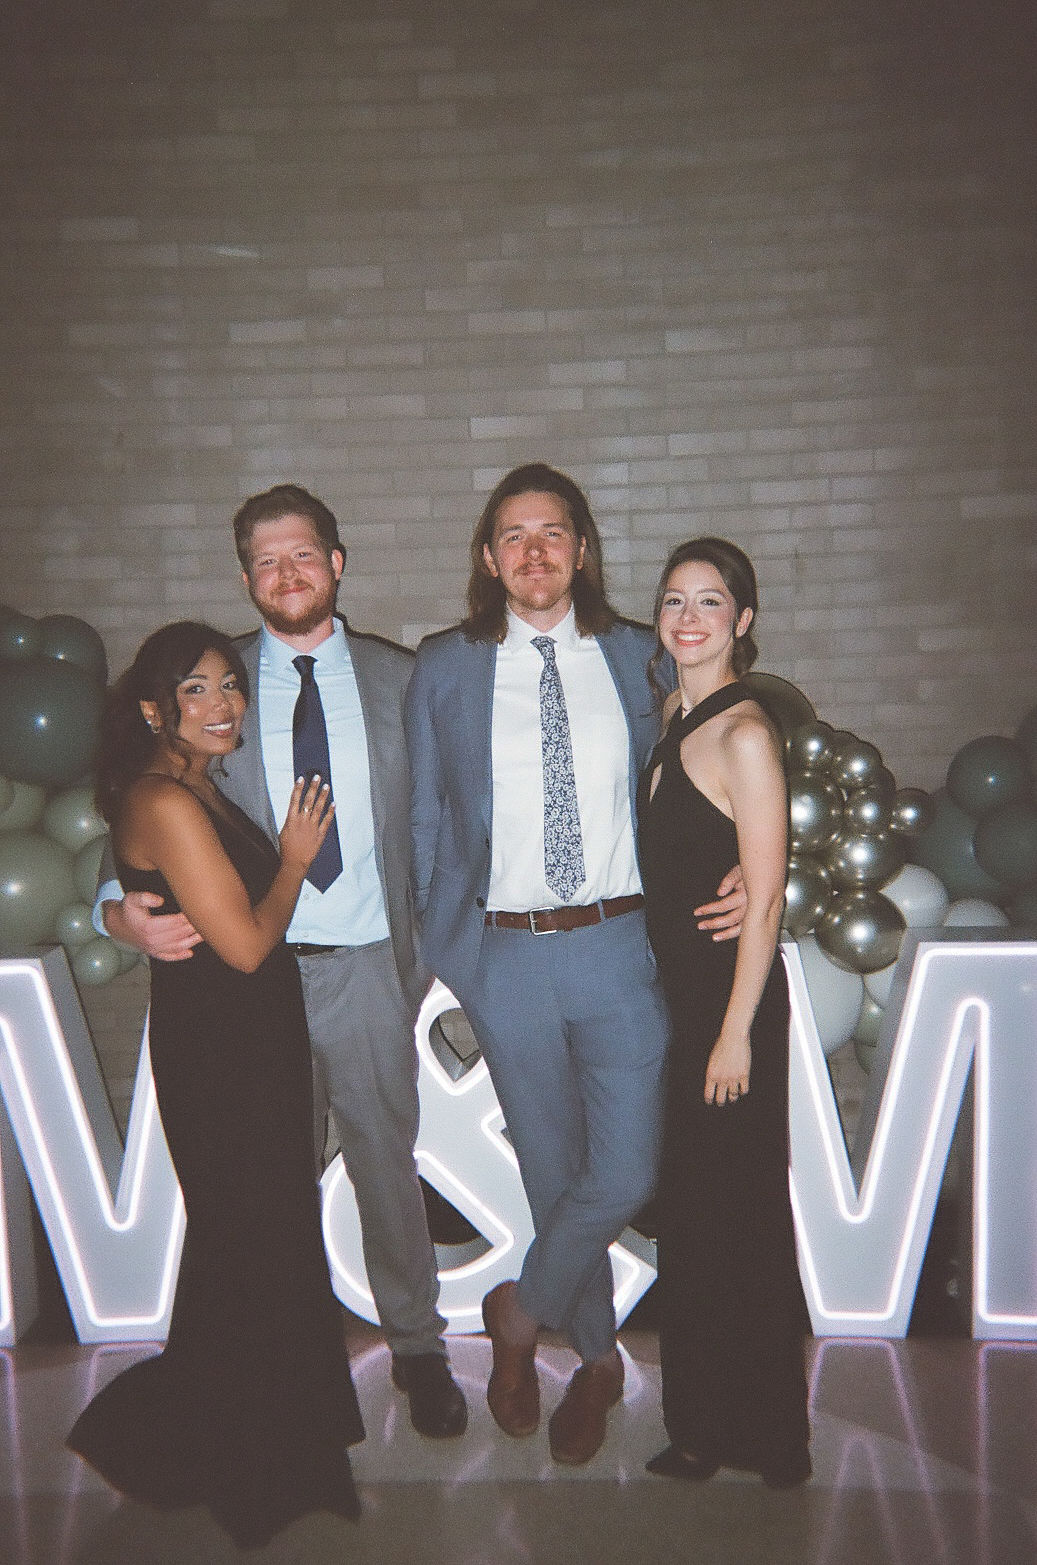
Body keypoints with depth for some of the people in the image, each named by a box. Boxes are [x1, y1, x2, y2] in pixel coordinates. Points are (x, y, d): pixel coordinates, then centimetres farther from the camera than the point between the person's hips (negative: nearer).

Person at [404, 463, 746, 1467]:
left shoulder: (638, 658, 5)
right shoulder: (444, 668, 3)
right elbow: (427, 817, 7)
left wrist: (735, 873, -4)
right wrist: (438, 947, 4)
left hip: (620, 944, 0)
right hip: (506, 956, 0)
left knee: (626, 1174, -2)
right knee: (552, 1170, 12)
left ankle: (520, 1313, 28)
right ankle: (596, 1356, 37)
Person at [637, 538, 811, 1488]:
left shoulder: (744, 734, -15)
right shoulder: (672, 719, 10)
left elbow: (765, 898, -17)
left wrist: (736, 1033, -17)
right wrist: (668, 1003, 15)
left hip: (731, 999, -8)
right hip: (674, 993, 8)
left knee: (737, 1215, 4)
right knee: (687, 1213, 16)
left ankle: (764, 1443, 22)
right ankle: (702, 1427, 32)